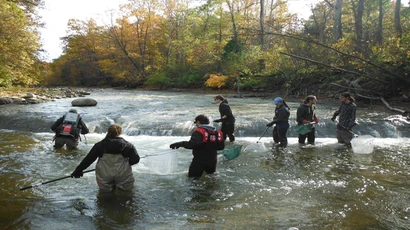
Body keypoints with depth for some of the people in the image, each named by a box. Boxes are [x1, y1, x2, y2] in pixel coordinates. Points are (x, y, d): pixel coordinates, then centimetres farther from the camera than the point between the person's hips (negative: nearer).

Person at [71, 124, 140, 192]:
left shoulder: (100, 145, 11)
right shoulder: (127, 145, 9)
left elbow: (88, 159, 11)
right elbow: (136, 158, 1)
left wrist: (78, 170, 20)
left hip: (104, 174, 2)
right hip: (123, 173, -1)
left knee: (105, 189, 28)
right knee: (128, 188, 21)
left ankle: (108, 186, 5)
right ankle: (121, 186, 0)